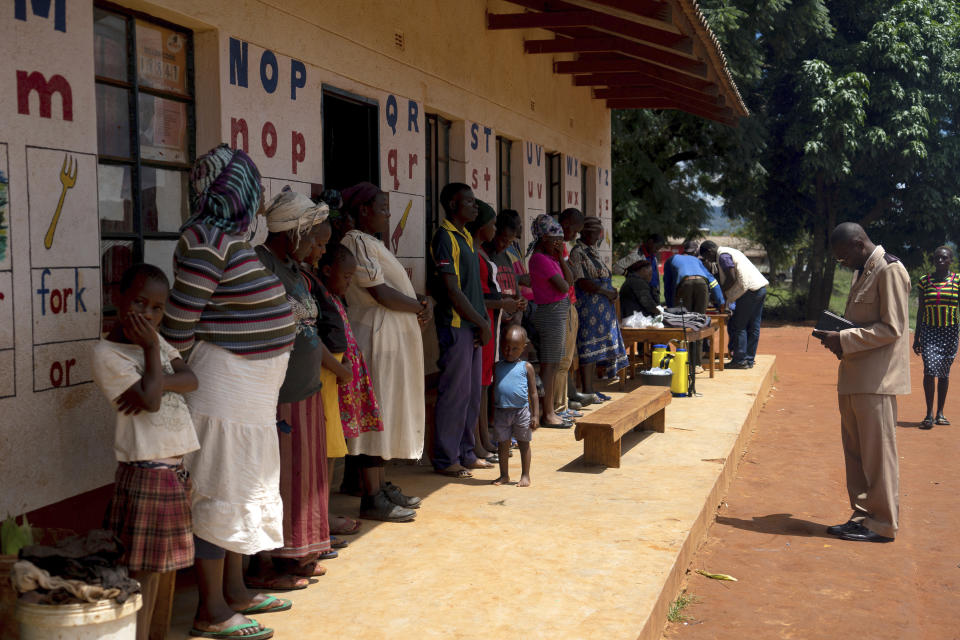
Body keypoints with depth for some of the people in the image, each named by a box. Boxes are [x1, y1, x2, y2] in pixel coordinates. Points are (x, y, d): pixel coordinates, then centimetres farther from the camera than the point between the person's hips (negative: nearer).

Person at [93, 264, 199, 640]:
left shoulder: (155, 340, 13)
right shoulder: (106, 353, -11)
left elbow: (190, 380, 1)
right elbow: (150, 400, -20)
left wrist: (156, 381, -16)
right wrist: (151, 348, -14)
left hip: (174, 466, 8)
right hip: (145, 470, -8)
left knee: (155, 565, 14)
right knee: (140, 568, -3)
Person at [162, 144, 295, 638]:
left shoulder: (231, 236, 11)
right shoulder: (209, 241, -18)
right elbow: (176, 327, -17)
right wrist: (196, 372, -5)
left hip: (249, 390, 10)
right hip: (223, 388, -10)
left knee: (241, 490, 18)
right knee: (222, 493, -1)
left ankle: (234, 591, 31)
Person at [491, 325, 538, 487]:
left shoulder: (526, 367, -1)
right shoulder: (497, 366, 7)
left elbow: (533, 393, 0)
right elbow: (494, 389, 14)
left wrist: (534, 415, -5)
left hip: (521, 411, -3)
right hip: (501, 412, 3)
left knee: (523, 444, 7)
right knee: (503, 444, 10)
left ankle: (525, 476, 17)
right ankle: (504, 475, 22)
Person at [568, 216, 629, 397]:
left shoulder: (593, 252, 19)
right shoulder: (577, 252, -9)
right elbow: (581, 281, -17)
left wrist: (611, 292, 6)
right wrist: (606, 292, -14)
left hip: (602, 306, 9)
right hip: (588, 305, -9)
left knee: (596, 347, 10)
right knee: (588, 348, -8)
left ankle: (591, 389, 14)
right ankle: (587, 391, -5)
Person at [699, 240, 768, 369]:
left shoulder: (722, 256, -7)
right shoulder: (728, 251, 24)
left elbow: (731, 278, -14)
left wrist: (721, 292, -3)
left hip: (750, 290, -10)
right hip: (760, 287, 10)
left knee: (738, 326, -4)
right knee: (753, 327, 10)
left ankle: (740, 360, -3)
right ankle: (749, 360, 14)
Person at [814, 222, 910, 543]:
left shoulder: (889, 270, -11)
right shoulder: (863, 273, 18)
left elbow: (891, 328, -17)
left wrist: (844, 339, -17)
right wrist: (838, 338, 7)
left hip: (876, 381, -9)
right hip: (854, 378, 9)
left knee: (877, 453, -2)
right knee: (855, 453, 12)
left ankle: (881, 524, 6)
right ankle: (863, 516, 21)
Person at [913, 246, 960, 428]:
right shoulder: (925, 281, 5)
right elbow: (921, 310, 9)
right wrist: (917, 336, 8)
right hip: (929, 330, 0)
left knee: (944, 373, 8)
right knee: (930, 370, -13)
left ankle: (940, 413, 20)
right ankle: (929, 414, -8)